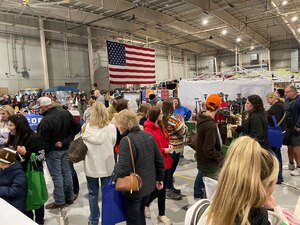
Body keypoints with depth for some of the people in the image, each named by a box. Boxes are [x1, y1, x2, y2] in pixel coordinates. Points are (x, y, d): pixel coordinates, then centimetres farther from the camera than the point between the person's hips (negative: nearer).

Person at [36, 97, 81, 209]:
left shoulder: (45, 121, -24)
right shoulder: (65, 113, -5)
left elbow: (43, 141, -18)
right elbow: (77, 127, -2)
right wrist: (66, 141, -3)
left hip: (53, 151, -6)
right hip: (66, 149, 7)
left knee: (57, 176, 5)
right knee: (66, 173, 16)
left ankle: (59, 201, 17)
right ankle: (69, 197, 29)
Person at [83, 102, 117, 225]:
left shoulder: (87, 127, -10)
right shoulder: (111, 127, -11)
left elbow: (84, 144, 2)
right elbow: (112, 144, 0)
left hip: (91, 165, 1)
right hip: (107, 165, 0)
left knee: (93, 193, 14)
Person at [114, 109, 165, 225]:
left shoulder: (126, 140, -25)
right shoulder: (149, 135, -2)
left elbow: (123, 170, -29)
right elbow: (159, 160, 3)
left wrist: (115, 167, -8)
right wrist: (159, 178, 14)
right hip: (148, 185, 7)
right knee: (140, 215, 28)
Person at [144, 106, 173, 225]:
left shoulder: (160, 126, 8)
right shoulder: (148, 130, -18)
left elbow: (166, 138, 20)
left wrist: (169, 145, -1)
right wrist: (164, 150, -21)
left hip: (165, 162, 8)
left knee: (162, 189, 15)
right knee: (158, 189, 3)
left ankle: (161, 214, 29)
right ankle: (145, 204, 32)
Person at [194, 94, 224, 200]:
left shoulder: (201, 119, -2)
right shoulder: (211, 125, -29)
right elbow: (209, 150, -28)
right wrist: (220, 158, -15)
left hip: (201, 159, 10)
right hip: (210, 164, -10)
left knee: (201, 175, 29)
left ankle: (198, 194, 51)